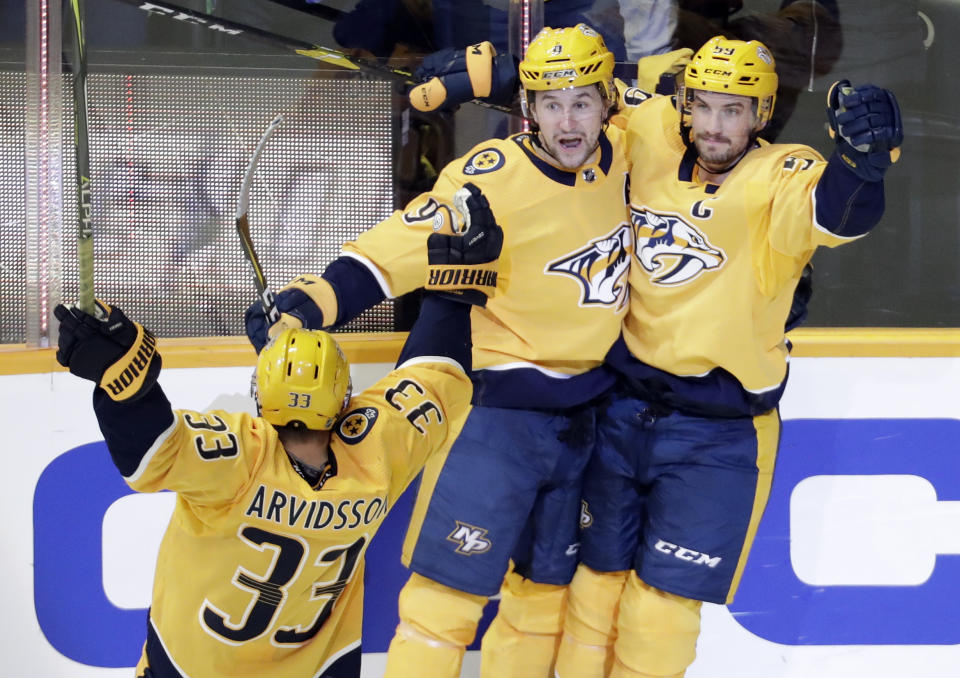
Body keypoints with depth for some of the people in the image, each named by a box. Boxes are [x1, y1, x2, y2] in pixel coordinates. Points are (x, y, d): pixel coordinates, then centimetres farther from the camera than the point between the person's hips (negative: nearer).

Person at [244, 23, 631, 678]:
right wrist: (310, 302, -32)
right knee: (452, 588, -8)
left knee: (545, 587, 16)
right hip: (497, 409, -6)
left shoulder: (620, 157, 0)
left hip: (578, 419, 6)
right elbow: (401, 248, -21)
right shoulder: (496, 173, -17)